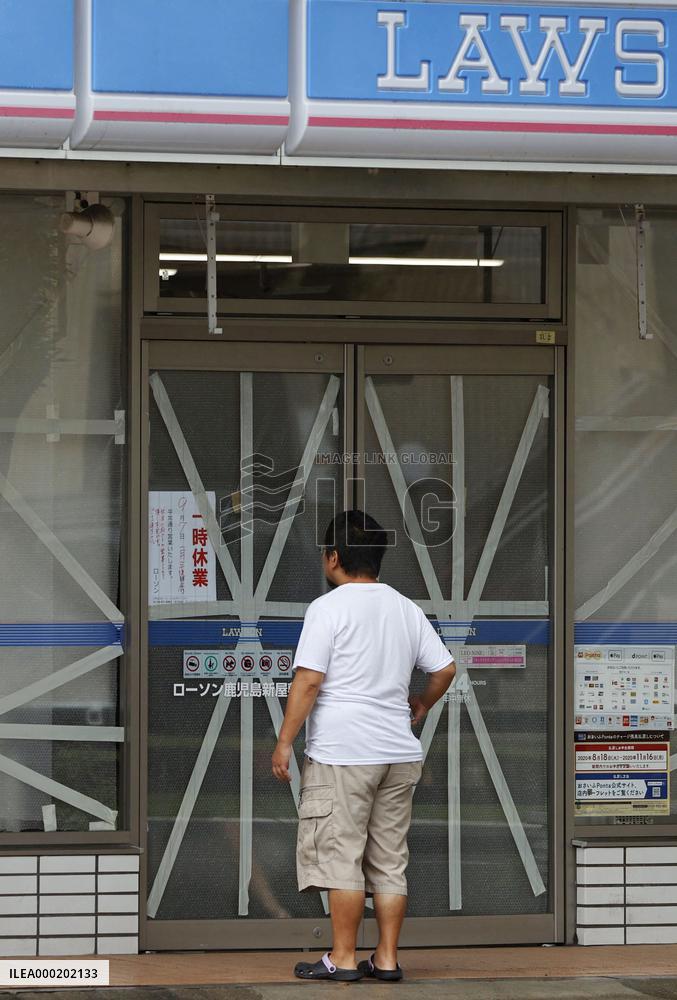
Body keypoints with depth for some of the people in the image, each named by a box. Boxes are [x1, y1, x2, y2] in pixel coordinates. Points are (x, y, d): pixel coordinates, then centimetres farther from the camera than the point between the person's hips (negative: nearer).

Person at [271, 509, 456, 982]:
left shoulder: (328, 608, -8)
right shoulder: (406, 608, 10)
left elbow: (309, 680, -14)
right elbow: (445, 668, 13)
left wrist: (285, 741, -8)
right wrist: (421, 706, 31)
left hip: (342, 752, -6)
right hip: (399, 752, 6)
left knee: (340, 856, -1)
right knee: (390, 859, 9)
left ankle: (343, 958, 0)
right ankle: (387, 957, 10)